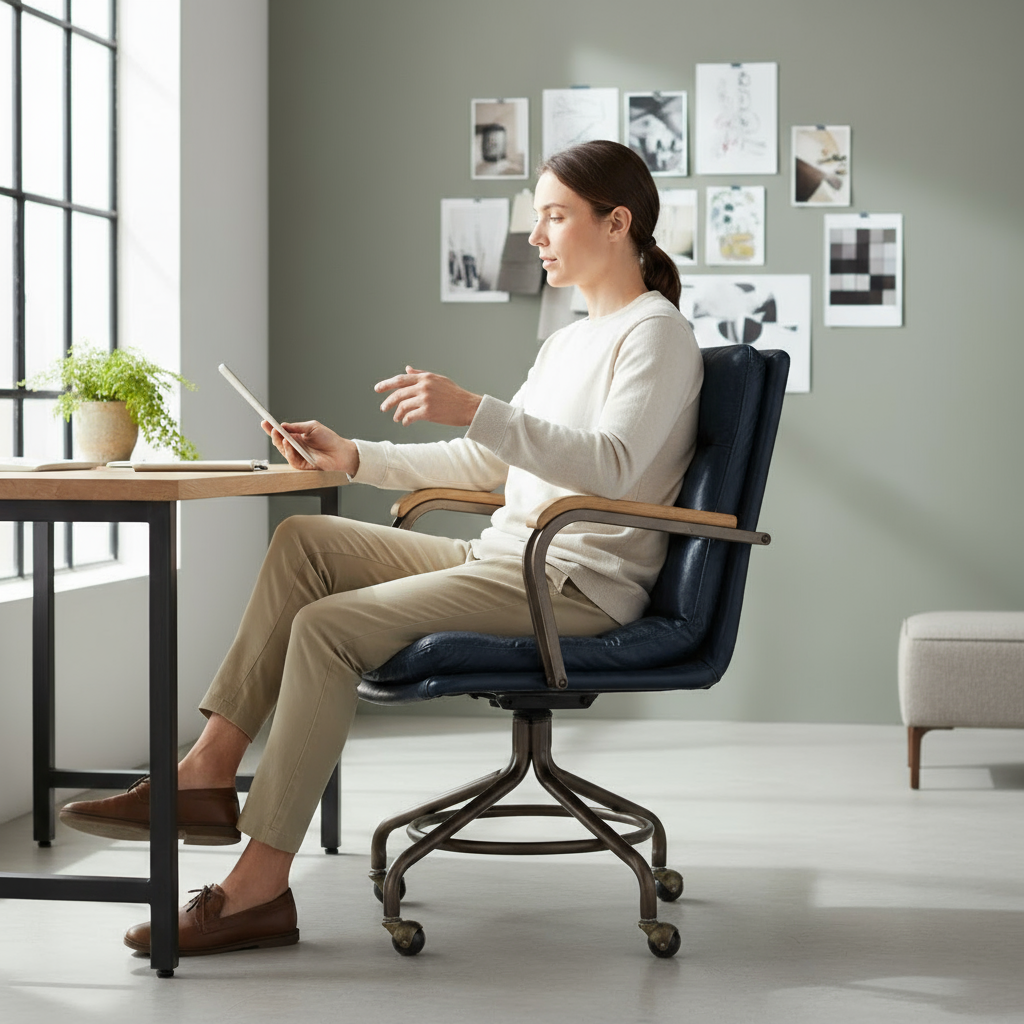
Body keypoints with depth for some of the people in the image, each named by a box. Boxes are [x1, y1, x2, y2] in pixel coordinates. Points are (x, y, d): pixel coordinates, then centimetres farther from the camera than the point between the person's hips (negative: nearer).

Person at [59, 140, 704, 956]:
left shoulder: (657, 332, -7)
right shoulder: (569, 341, 23)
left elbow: (612, 466, -24)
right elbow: (487, 463, 26)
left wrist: (474, 410, -36)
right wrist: (354, 457, 14)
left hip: (578, 586, -9)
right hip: (507, 560, 9)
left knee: (326, 627, -22)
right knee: (305, 538, 0)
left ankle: (261, 883, -20)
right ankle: (210, 771, -8)